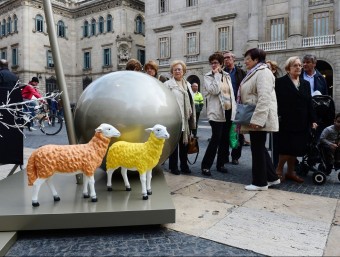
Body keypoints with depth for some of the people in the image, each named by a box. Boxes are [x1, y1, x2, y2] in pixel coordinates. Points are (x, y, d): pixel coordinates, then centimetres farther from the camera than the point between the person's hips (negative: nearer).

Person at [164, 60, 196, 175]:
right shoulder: (168, 84, -3)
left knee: (185, 142, 12)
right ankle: (173, 167, 14)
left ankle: (184, 165, 24)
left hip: (186, 118, 6)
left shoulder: (187, 84, 18)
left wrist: (193, 118, 16)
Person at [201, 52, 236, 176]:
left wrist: (234, 109, 10)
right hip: (217, 112, -6)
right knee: (216, 139, -9)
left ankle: (220, 164, 20)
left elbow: (231, 93, 16)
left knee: (225, 139, 9)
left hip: (228, 111, 6)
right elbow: (214, 91, -19)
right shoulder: (208, 77, -2)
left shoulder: (226, 75, 14)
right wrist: (216, 75, -13)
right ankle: (205, 165, 0)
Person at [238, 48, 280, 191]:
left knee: (258, 149, -1)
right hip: (254, 117, 10)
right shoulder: (253, 73, 19)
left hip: (259, 118, -10)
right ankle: (272, 177, 26)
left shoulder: (263, 72, -13)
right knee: (259, 148, 15)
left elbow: (264, 98, -24)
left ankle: (260, 182, 11)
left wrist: (257, 119, -29)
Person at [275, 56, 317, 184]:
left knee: (296, 149, 9)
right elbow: (276, 101, -7)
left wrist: (312, 120, 6)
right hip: (286, 122, -5)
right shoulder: (280, 82, -1)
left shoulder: (305, 83, 15)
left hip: (301, 124, 5)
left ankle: (290, 172, 20)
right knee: (286, 148, -4)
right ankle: (279, 170, 13)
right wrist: (277, 118, -14)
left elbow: (309, 104, 12)